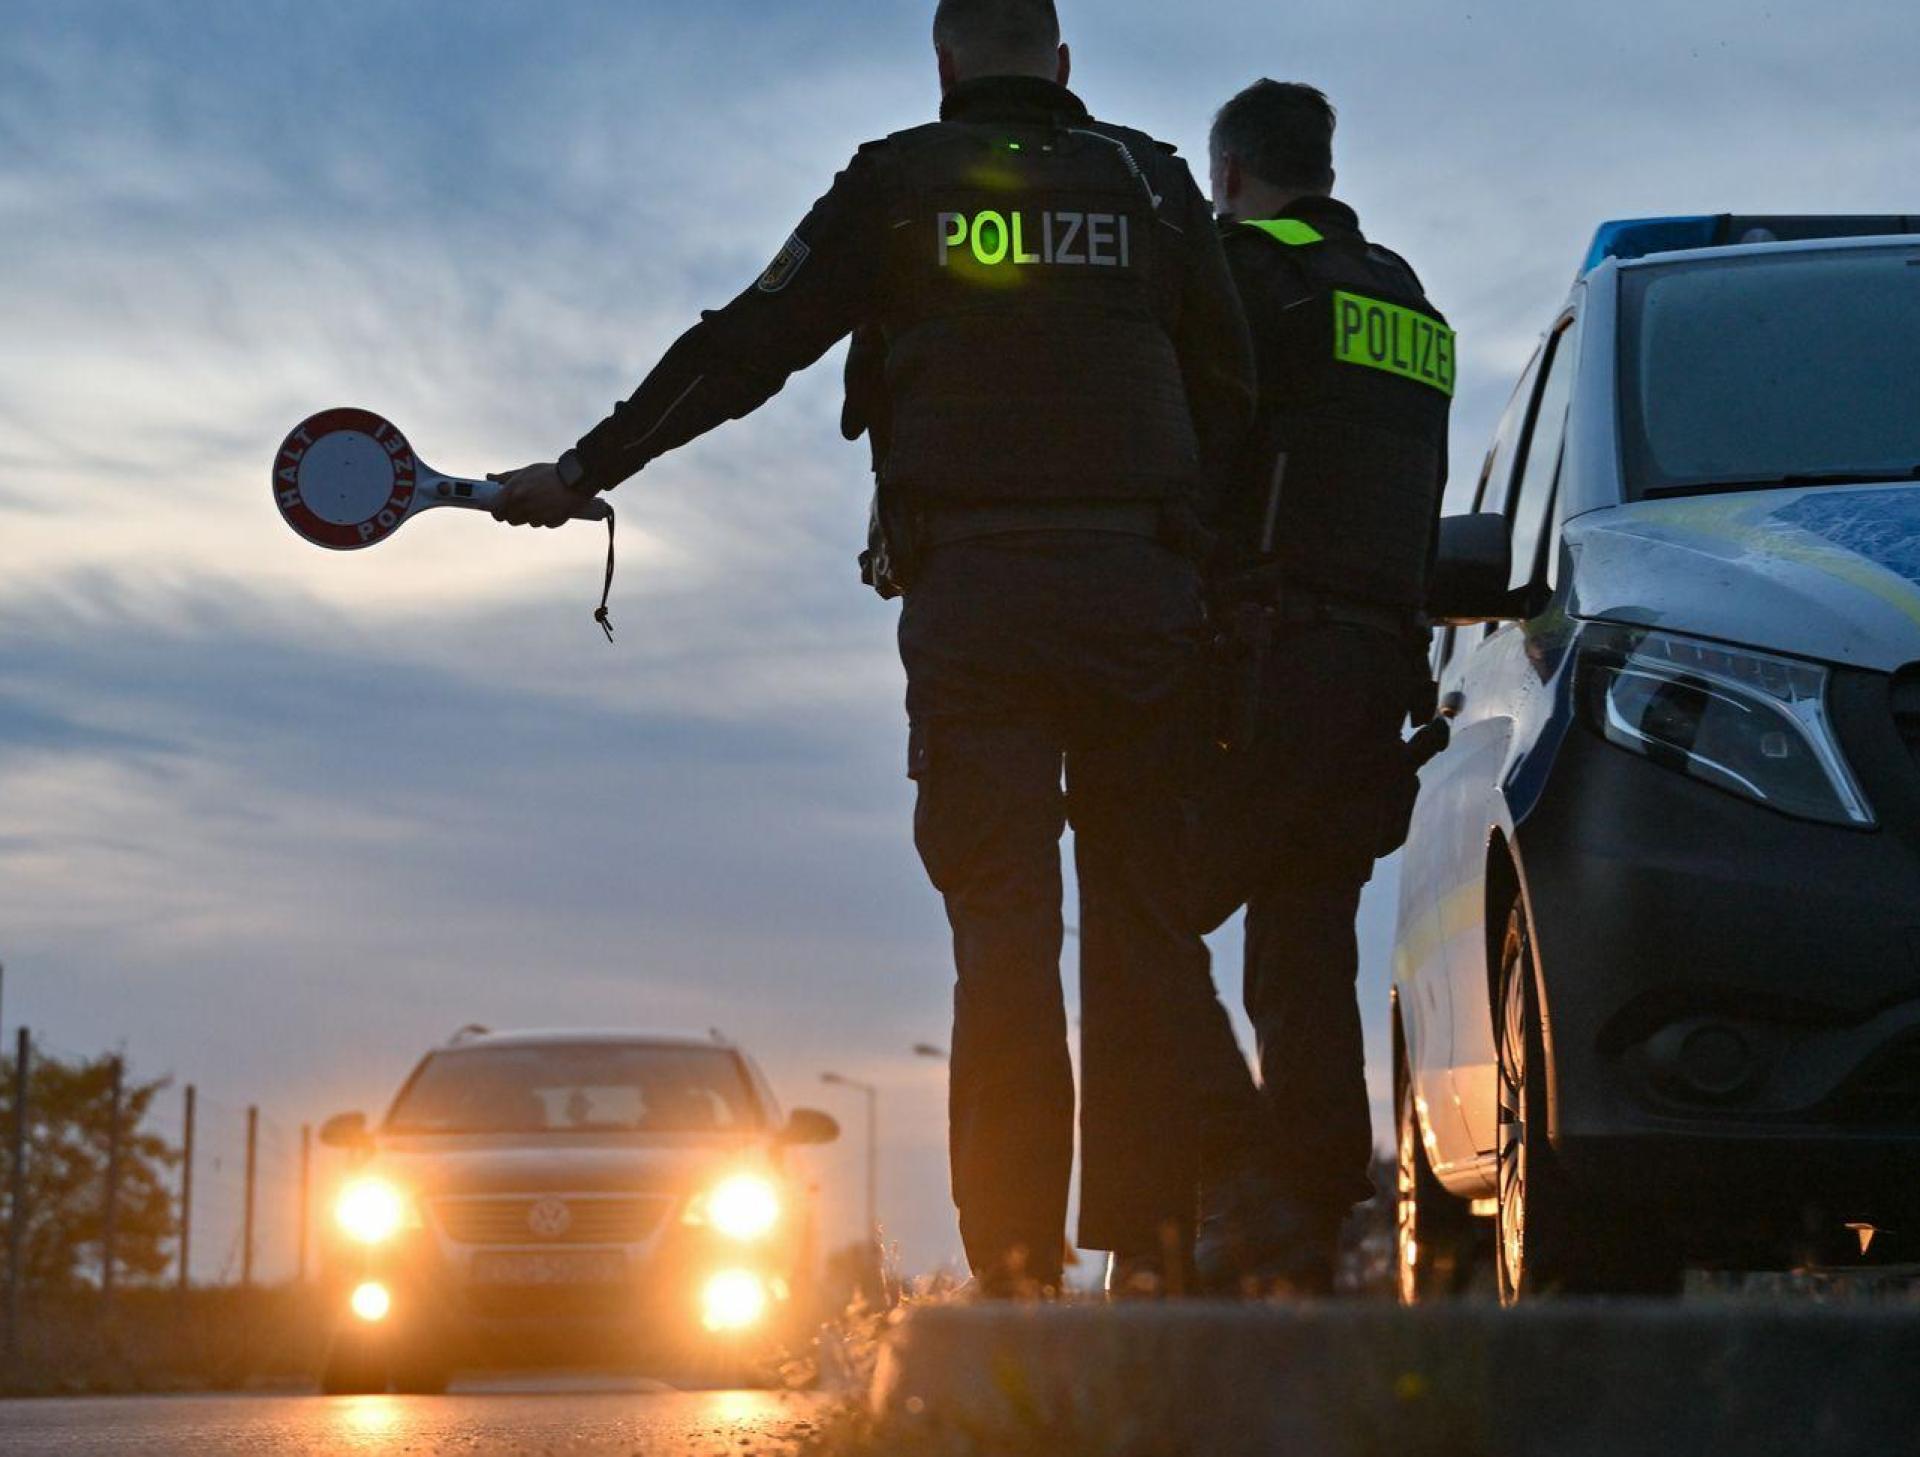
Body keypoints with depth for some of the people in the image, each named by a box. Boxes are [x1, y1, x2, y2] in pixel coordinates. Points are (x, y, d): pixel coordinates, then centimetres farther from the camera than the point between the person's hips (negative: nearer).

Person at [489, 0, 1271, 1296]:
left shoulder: (900, 184, 7)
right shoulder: (1150, 183, 13)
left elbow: (742, 351, 9)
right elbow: (1233, 397, 13)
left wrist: (584, 471, 16)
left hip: (971, 593, -1)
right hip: (1140, 589, 1)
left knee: (1003, 924, -3)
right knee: (1143, 915, 6)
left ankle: (1016, 1263, -9)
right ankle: (1160, 1236, -1)